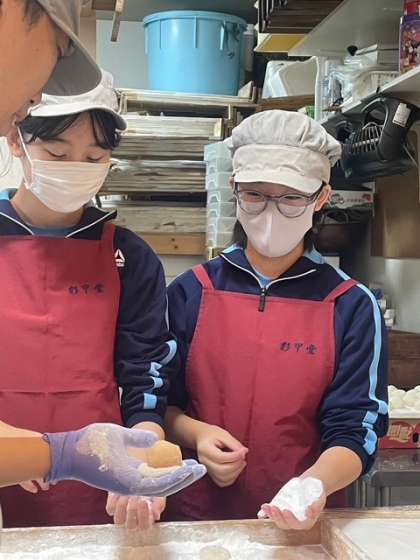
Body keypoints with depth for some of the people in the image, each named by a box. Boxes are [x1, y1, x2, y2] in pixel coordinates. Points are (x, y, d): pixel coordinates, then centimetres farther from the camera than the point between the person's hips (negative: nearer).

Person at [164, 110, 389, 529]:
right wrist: (195, 433, -11)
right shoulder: (190, 291, 2)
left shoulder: (353, 308, -3)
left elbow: (354, 430, -6)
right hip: (194, 514, 0)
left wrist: (314, 484, -24)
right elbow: (158, 399, 8)